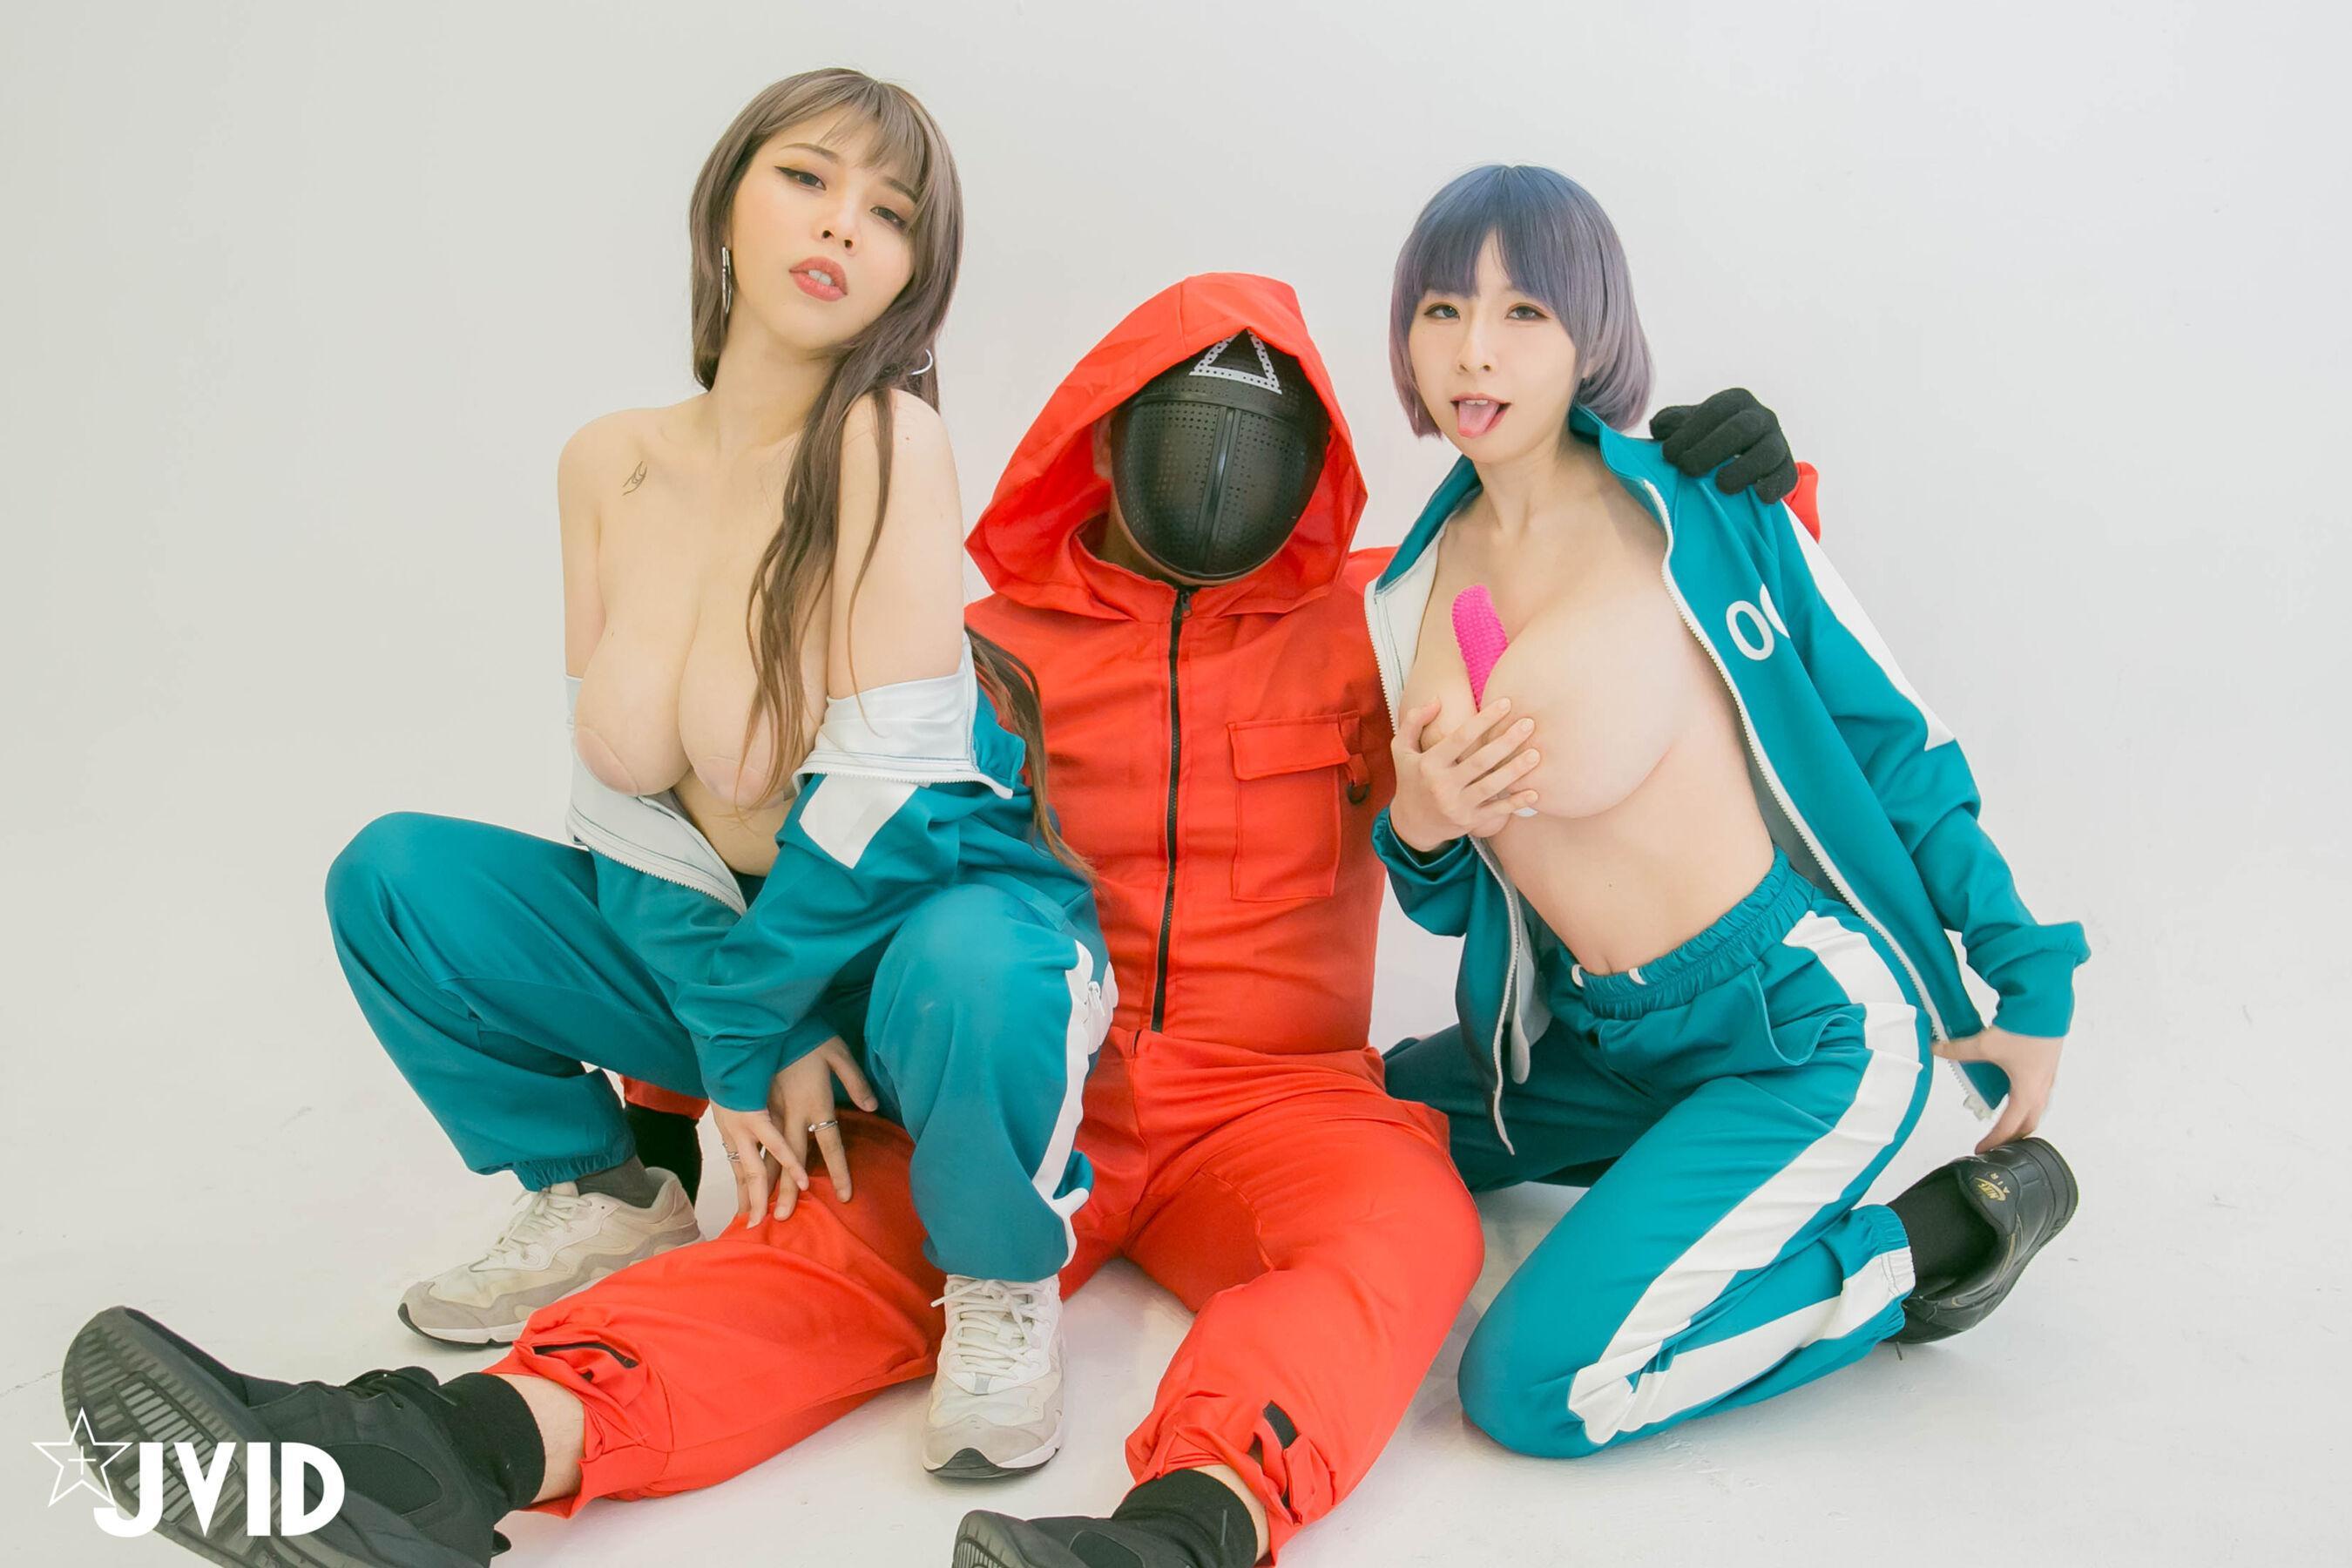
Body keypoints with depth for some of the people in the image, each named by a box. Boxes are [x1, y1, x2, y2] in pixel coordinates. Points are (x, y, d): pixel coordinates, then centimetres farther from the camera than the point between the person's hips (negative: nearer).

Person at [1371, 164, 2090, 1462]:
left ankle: (1928, 1245, 3)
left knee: (1534, 1390, -15)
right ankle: (1682, 1167, 20)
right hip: (1598, 1033, 7)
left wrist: (2031, 978, -3)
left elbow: (1894, 745, -5)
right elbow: (1448, 901, 11)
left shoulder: (1702, 514, -13)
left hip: (1806, 1025, -7)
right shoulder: (1413, 592, 4)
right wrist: (1416, 828, -13)